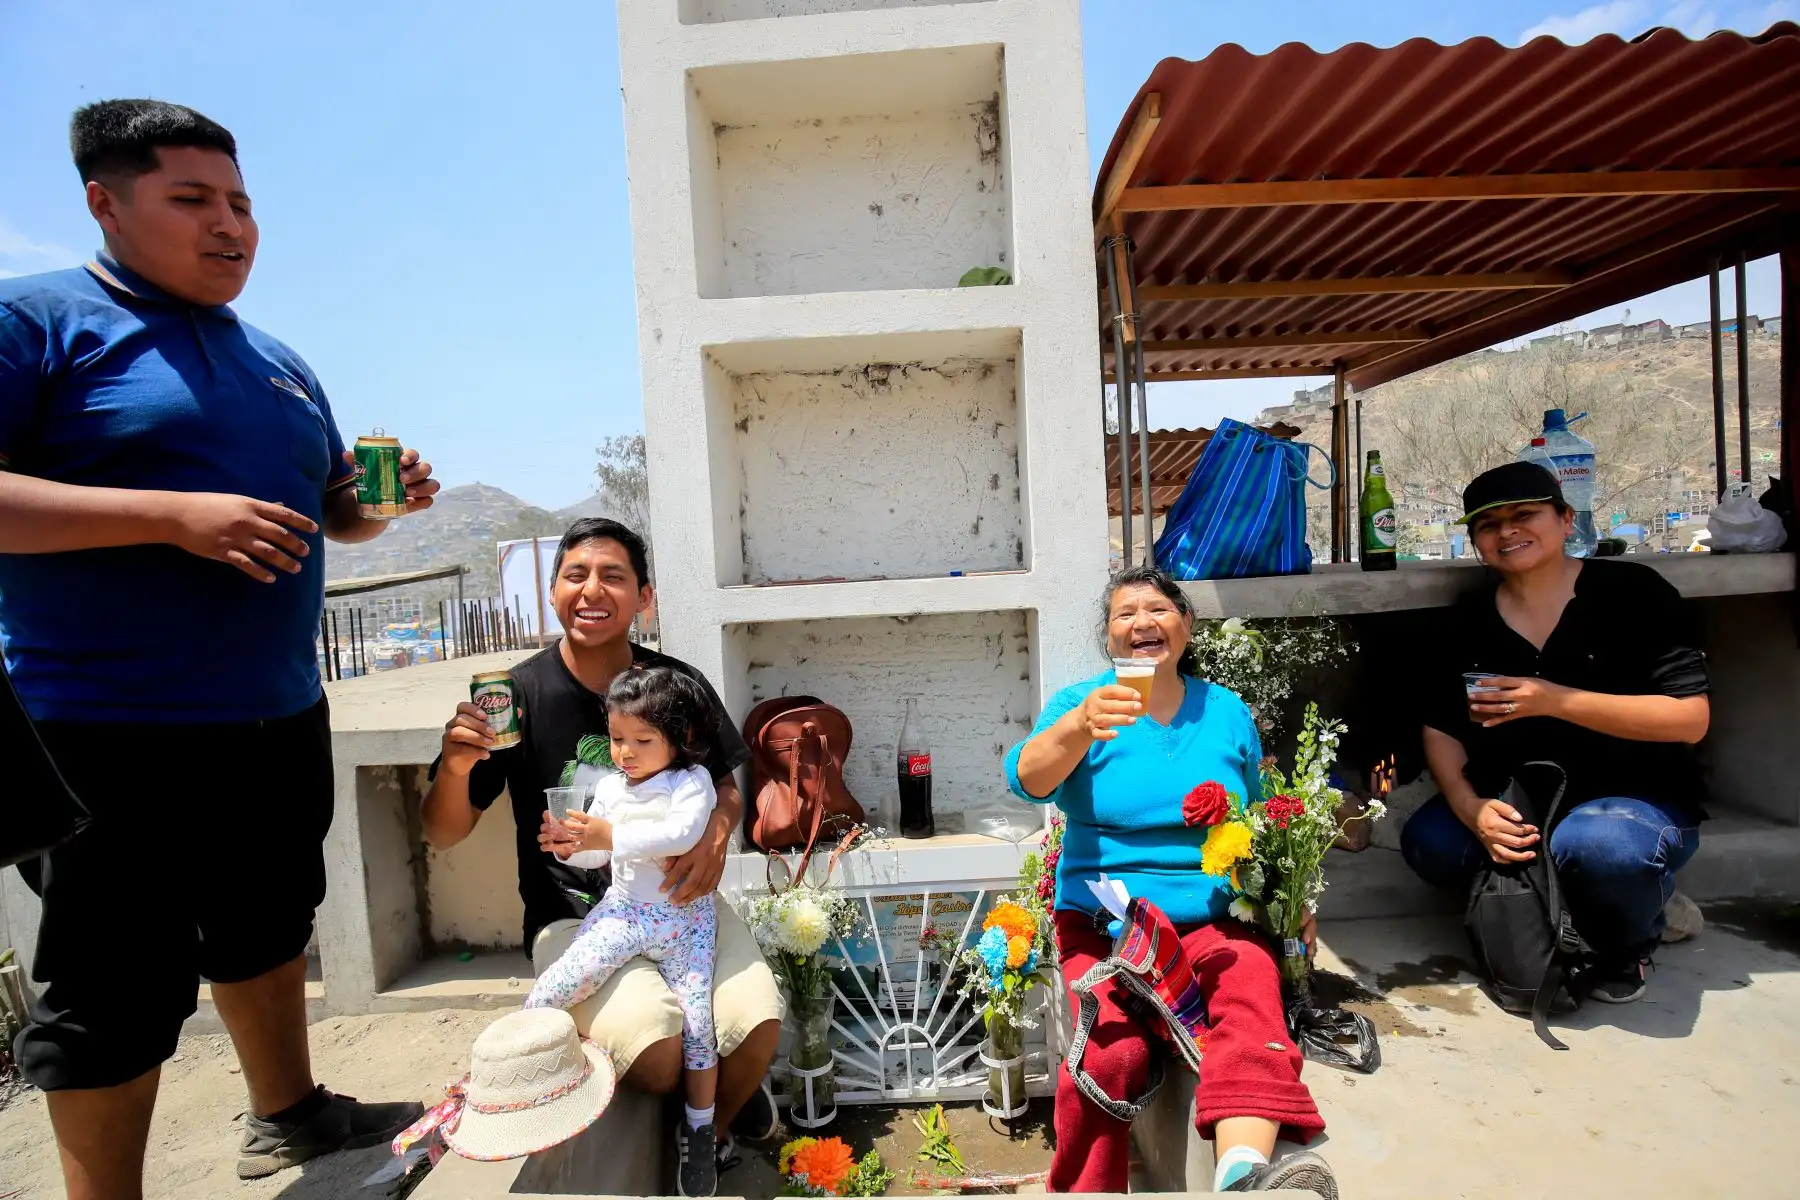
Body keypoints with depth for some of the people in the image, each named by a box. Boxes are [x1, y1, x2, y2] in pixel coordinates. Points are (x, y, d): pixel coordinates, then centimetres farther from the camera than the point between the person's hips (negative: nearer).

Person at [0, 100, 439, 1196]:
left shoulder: (282, 365, 15)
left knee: (270, 928, 21)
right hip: (114, 735, -7)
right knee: (113, 991, 5)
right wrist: (176, 513, -25)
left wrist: (389, 497, 0)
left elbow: (336, 513, 21)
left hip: (282, 719, 7)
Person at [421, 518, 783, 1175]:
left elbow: (725, 786, 10)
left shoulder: (680, 684, -4)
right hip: (573, 918, -1)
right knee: (657, 1054, -25)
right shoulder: (518, 694, -8)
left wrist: (717, 836, -13)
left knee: (758, 1025, -20)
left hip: (677, 897, 2)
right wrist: (456, 765, -24)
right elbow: (443, 835, -2)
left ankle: (712, 1133, 18)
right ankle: (728, 1088, 16)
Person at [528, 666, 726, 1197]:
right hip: (623, 909, 4)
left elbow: (682, 832, -30)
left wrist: (611, 836, -33)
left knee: (696, 1022, -6)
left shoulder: (691, 782, -10)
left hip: (685, 917, -4)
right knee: (546, 996, -13)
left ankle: (700, 1131, 16)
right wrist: (569, 847, -11)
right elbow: (596, 856, 12)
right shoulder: (610, 787, 6)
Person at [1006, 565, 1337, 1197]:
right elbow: (1028, 778, -19)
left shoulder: (1227, 711, 11)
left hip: (1216, 916, 3)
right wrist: (1082, 726, -39)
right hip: (1103, 919, -2)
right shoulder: (1079, 703, 0)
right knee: (1113, 1054, -26)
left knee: (1254, 1005, -29)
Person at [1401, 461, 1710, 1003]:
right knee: (1428, 843, -20)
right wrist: (1473, 809, -19)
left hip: (1637, 798, -4)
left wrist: (1558, 701, -27)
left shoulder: (1632, 591, -8)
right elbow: (1441, 732, 0)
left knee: (1596, 845, -36)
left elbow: (1691, 718, -14)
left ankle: (1631, 945, 0)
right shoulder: (1471, 621, 2)